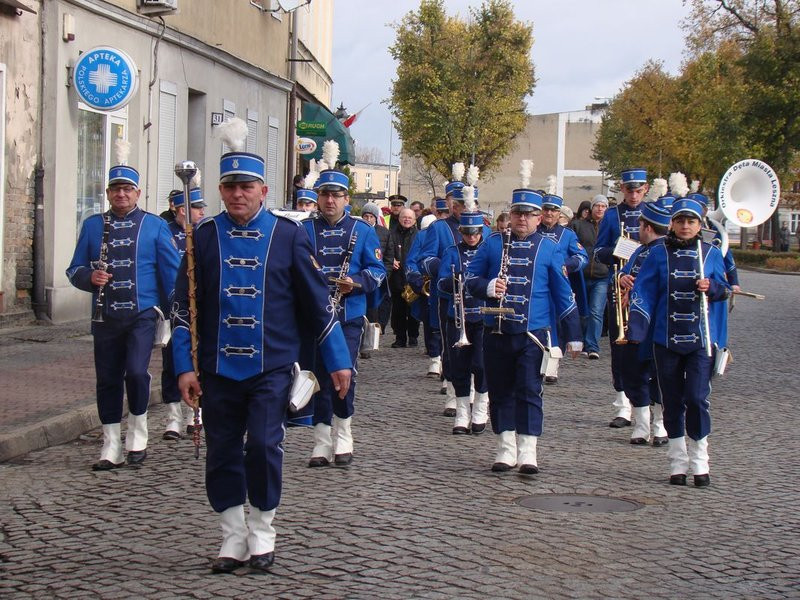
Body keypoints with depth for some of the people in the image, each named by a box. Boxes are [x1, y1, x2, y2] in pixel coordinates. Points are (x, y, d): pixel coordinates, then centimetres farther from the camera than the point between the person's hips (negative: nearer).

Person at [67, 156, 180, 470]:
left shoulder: (155, 226, 4)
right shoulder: (92, 225, 10)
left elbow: (171, 272, 3)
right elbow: (74, 270, 12)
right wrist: (89, 277, -11)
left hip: (142, 315, -3)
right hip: (105, 318, 3)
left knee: (136, 372, -18)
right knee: (107, 380, 5)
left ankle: (137, 434, 3)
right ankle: (111, 447, 15)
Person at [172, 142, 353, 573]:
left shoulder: (288, 235, 1)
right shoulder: (204, 237, 3)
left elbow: (317, 302, 4)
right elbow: (184, 306, 5)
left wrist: (337, 360, 4)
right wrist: (184, 366, -1)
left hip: (271, 365, -2)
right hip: (218, 368, 2)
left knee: (263, 445, -9)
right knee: (222, 452, 6)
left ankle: (262, 531, 12)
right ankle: (233, 538, 20)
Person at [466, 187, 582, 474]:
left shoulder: (549, 248, 5)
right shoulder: (492, 244, 7)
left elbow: (563, 294, 7)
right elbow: (471, 278, 9)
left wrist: (573, 336, 4)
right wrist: (488, 287, -15)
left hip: (533, 334, -2)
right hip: (496, 333, 2)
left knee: (529, 392, -5)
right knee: (500, 392, 7)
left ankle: (527, 451, -3)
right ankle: (506, 448, 16)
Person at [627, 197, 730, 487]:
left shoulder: (711, 254, 6)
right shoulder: (659, 254, 4)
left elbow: (724, 290, 10)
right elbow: (643, 292, -1)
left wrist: (711, 287, -13)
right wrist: (636, 330, -11)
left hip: (701, 340, -1)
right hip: (666, 340, 1)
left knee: (697, 398, -10)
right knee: (672, 401, 6)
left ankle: (699, 462, 4)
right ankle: (678, 463, 17)